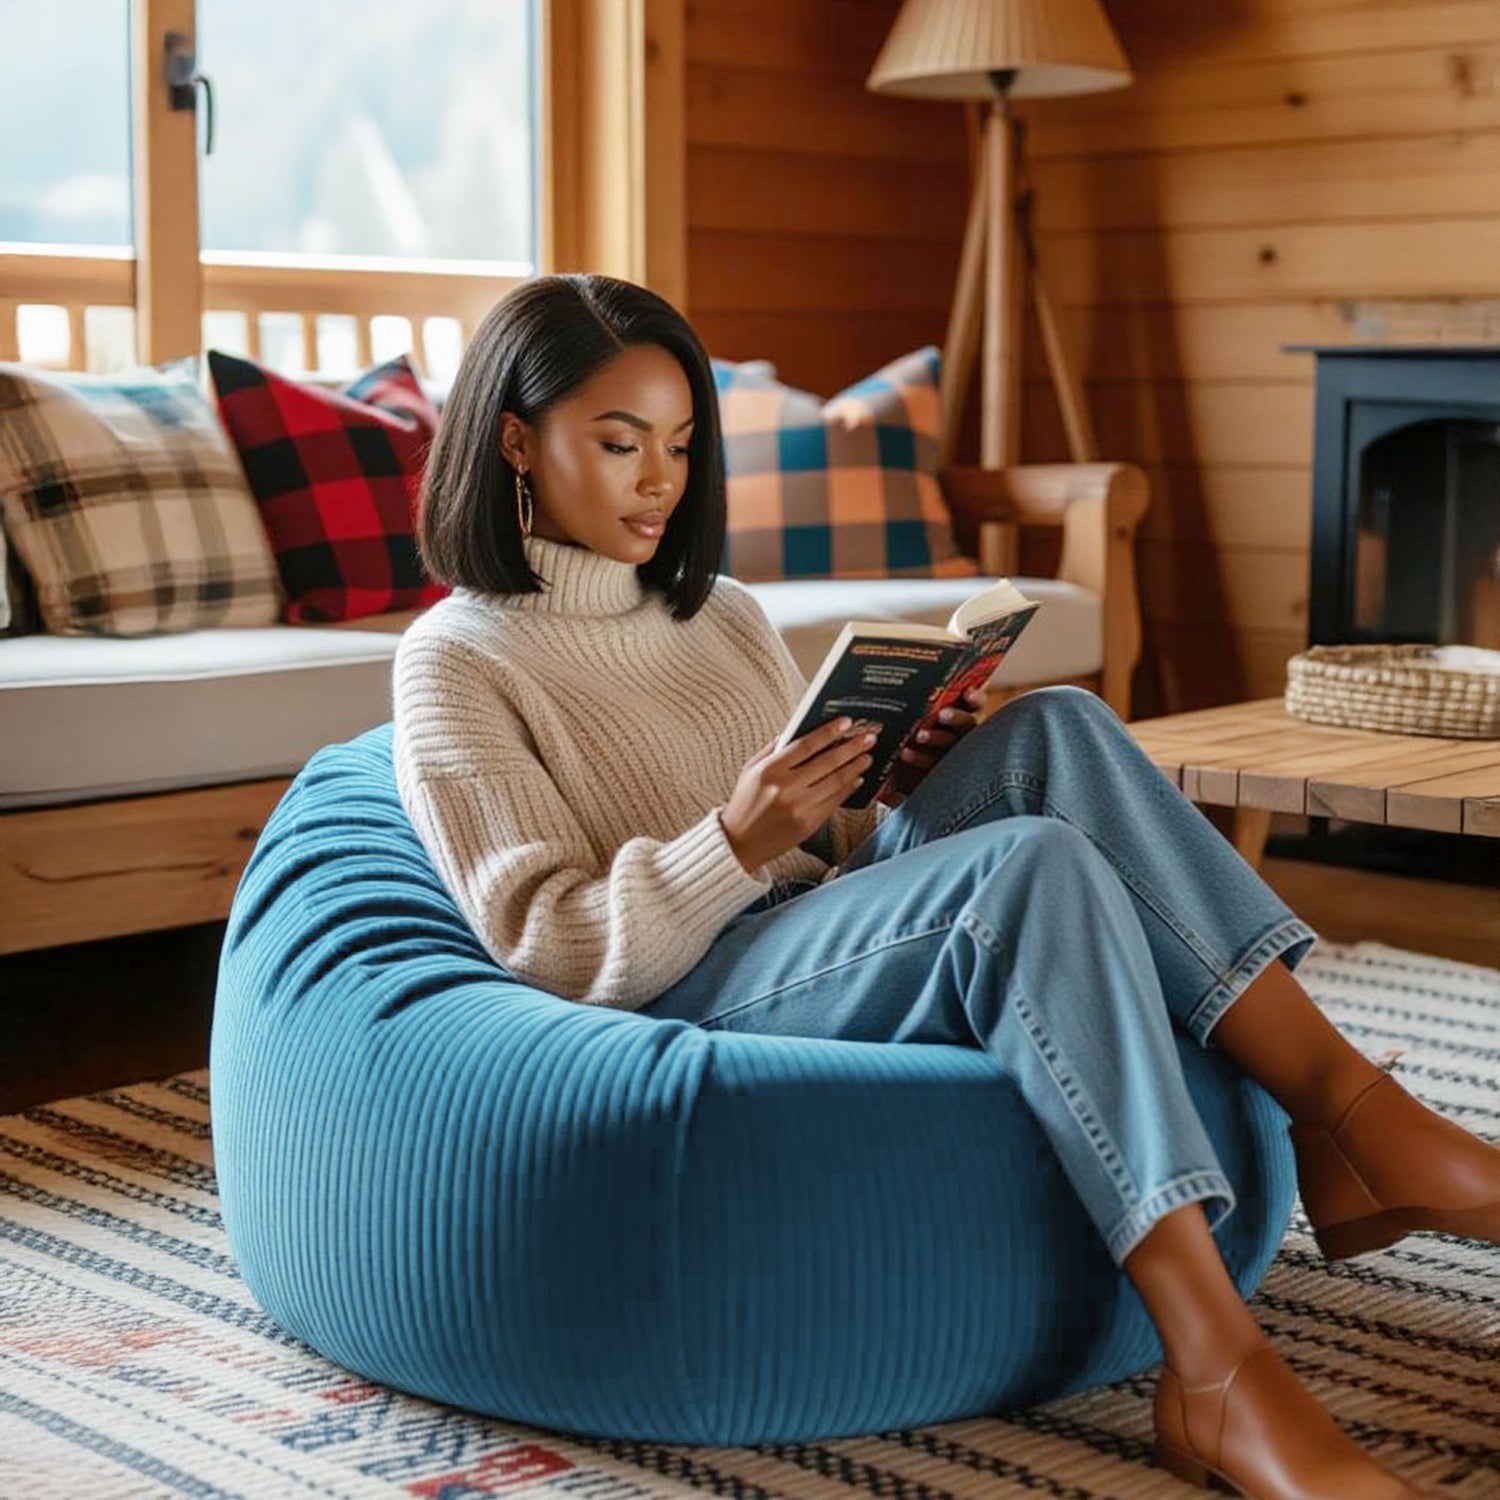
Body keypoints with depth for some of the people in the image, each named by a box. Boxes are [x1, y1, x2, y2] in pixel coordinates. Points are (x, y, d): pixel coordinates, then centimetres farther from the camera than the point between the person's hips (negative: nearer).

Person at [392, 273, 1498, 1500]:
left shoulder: (723, 615, 21)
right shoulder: (455, 665, 0)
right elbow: (548, 949, -9)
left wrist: (917, 783, -1)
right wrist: (736, 844, -23)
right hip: (683, 1014, -6)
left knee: (1053, 732, -19)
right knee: (1030, 864, -32)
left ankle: (1351, 1120, -25)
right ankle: (1219, 1375, -40)